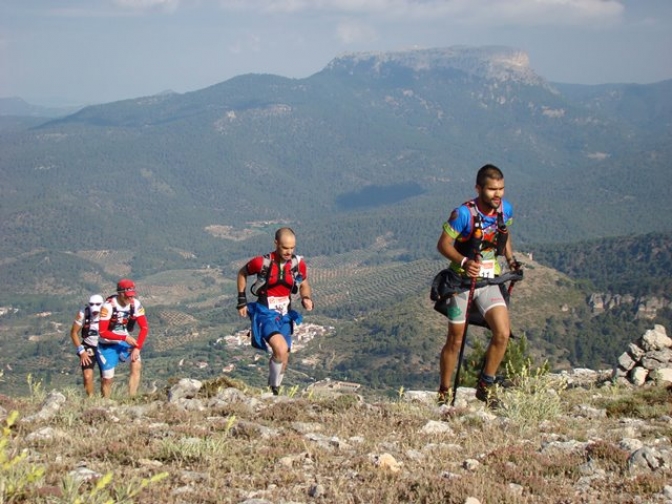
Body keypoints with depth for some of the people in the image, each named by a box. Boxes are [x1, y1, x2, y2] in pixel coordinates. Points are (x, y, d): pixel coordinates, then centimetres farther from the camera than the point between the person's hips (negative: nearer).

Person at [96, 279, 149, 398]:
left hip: (124, 342, 3)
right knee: (107, 378, -1)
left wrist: (137, 348, -19)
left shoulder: (135, 304, -13)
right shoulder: (108, 306, -25)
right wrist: (125, 337, -29)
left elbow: (144, 327, -9)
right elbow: (102, 332, -26)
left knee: (137, 364, -21)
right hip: (107, 345, -3)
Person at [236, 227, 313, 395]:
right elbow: (242, 273, 4)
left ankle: (275, 392, 35)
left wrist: (307, 298, -8)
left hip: (284, 316, 5)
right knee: (281, 349, -27)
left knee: (283, 358, 13)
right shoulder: (262, 262, -16)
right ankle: (273, 388, -9)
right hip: (265, 314, -5)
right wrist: (242, 300, 2)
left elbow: (304, 285, 13)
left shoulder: (298, 264, -5)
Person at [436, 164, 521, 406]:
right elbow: (443, 244, -15)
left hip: (489, 282, 4)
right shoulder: (464, 214, -20)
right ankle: (444, 393, 21)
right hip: (462, 280, -4)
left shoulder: (506, 209, -4)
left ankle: (485, 386, 6)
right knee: (455, 340, 4)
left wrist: (511, 259, 3)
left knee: (502, 333, -12)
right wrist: (464, 262, -31)